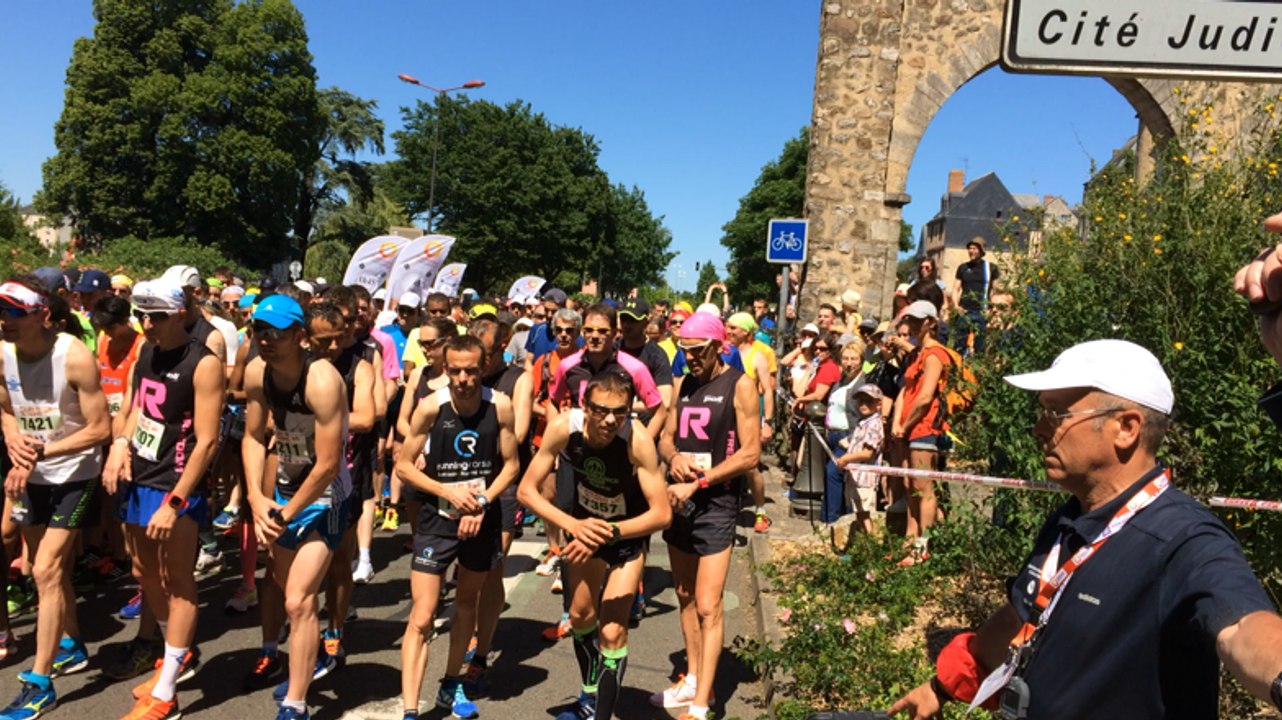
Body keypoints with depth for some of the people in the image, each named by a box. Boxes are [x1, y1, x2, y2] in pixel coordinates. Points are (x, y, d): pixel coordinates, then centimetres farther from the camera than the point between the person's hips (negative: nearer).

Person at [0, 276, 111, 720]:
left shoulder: (75, 358, -24)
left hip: (74, 475, -6)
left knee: (47, 570, -10)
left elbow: (100, 428, -20)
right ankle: (72, 648, 37)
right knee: (49, 569, 17)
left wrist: (40, 451, -24)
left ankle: (40, 683, 1)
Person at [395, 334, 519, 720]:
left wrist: (483, 502, -15)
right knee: (421, 618, -7)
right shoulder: (430, 407, -16)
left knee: (467, 601, 19)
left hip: (482, 518, 3)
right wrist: (448, 491, -17)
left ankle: (451, 685, 39)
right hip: (438, 518, -2)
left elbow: (510, 464, -3)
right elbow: (404, 465, -7)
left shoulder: (500, 406, -12)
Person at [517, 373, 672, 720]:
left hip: (628, 531, -3)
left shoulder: (638, 442, -36)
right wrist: (572, 525, -34)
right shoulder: (564, 428, -29)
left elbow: (662, 513, -31)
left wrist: (610, 532, -42)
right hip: (584, 523, 4)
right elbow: (526, 490, -21)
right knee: (581, 616, 19)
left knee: (612, 631, -10)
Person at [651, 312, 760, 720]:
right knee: (685, 598, 15)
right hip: (678, 499, 7)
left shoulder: (739, 386, -9)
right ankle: (692, 681, 29)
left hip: (716, 503, -7)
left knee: (707, 606, -8)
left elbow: (750, 453, -13)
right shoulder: (682, 385, 11)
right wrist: (673, 457, -9)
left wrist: (696, 484, -17)